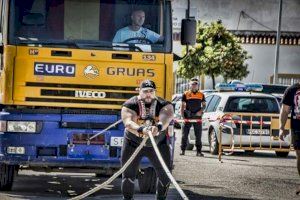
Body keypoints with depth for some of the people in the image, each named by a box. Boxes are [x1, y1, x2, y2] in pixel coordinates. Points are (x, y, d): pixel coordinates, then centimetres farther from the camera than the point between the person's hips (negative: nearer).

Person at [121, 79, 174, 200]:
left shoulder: (164, 105, -14)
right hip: (133, 143, -1)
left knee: (165, 174, 1)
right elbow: (128, 122, -36)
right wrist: (140, 130, -57)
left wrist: (158, 127, -59)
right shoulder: (130, 105, -17)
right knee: (128, 173, 1)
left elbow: (165, 118, -36)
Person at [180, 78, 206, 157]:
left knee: (198, 135, 4)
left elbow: (204, 105, 14)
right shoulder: (186, 94, 3)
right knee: (185, 134, -1)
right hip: (188, 117, -2)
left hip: (197, 116, 2)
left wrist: (201, 111, -6)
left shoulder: (201, 95, 9)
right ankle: (183, 150, 6)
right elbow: (182, 106, 3)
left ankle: (199, 151, 8)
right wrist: (182, 116, -6)